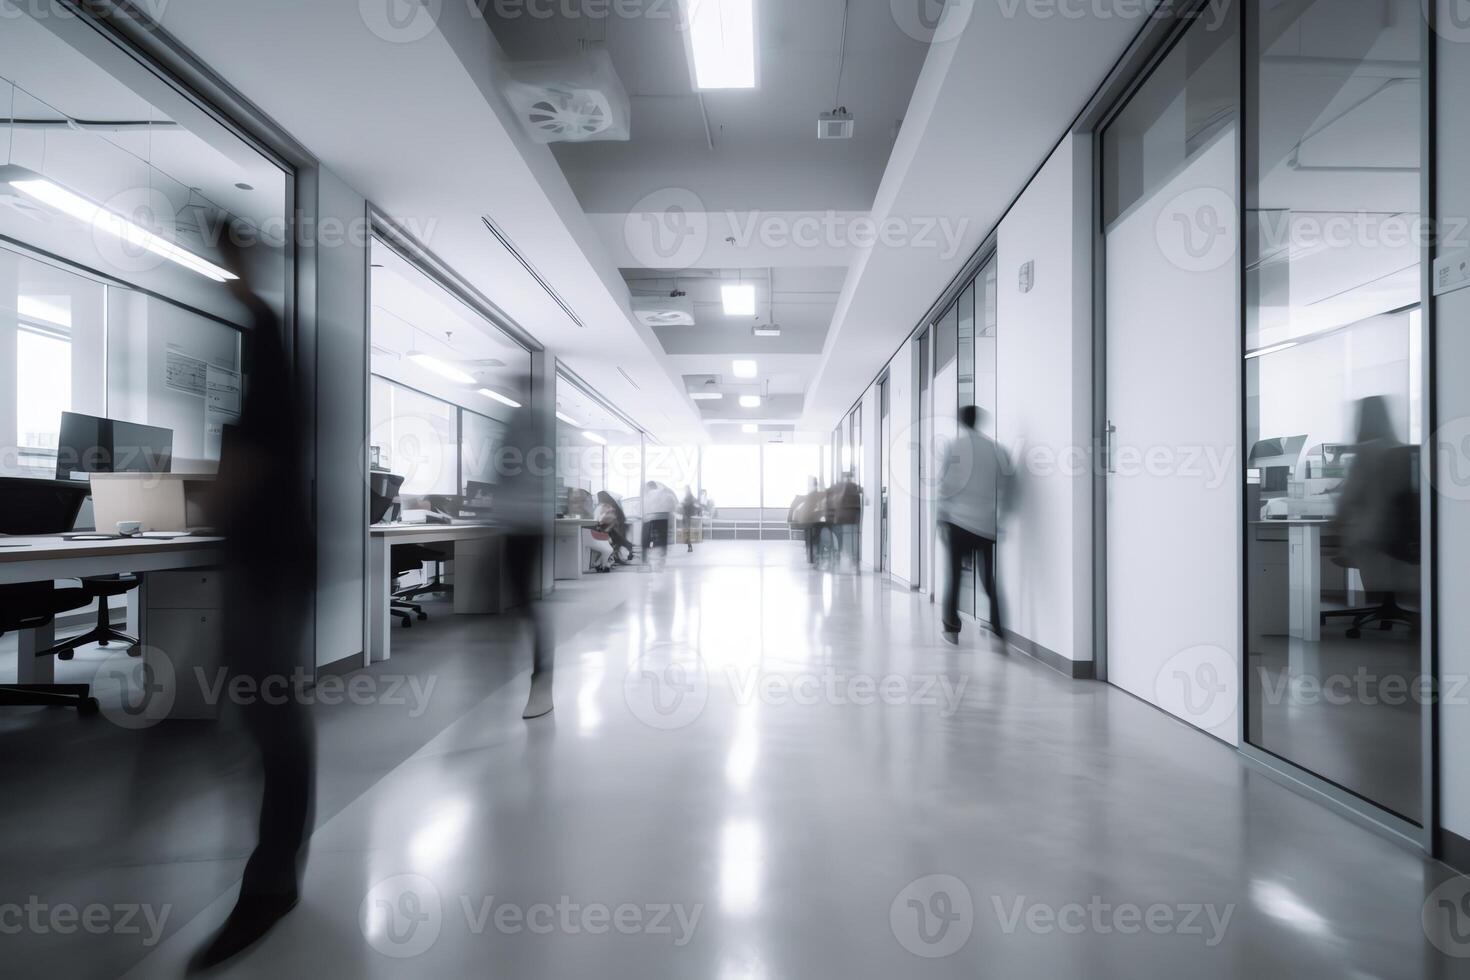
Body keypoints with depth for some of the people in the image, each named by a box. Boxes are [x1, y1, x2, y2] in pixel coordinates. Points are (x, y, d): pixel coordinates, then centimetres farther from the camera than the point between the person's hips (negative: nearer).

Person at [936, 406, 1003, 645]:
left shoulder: (954, 444, -2)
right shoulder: (992, 446, 4)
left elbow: (944, 482, -2)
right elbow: (1000, 485, 4)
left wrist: (942, 516, 7)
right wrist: (995, 513, 14)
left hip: (957, 519, -2)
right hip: (987, 521, 2)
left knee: (953, 575, 6)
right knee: (989, 577, 8)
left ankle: (952, 628, 6)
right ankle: (998, 628, 8)